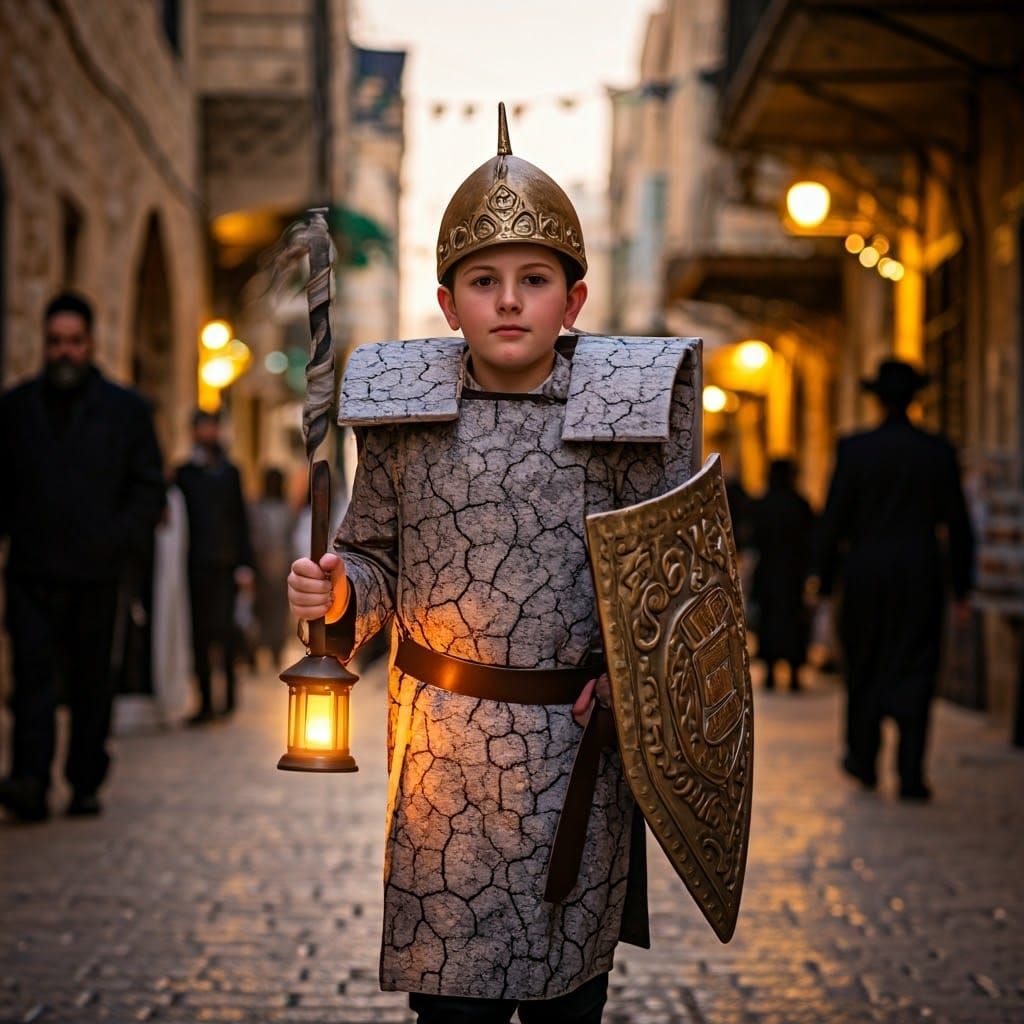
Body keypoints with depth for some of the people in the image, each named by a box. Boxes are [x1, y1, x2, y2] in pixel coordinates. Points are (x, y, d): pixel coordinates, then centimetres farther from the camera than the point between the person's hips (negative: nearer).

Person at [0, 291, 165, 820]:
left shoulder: (126, 409, 8)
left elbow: (149, 485, 7)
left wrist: (123, 539, -6)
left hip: (95, 571, 0)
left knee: (91, 681, 6)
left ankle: (86, 783, 14)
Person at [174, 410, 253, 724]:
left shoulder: (230, 472, 14)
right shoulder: (184, 472, 11)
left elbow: (240, 519, 10)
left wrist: (244, 563, 1)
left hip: (225, 563, 0)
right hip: (197, 564, 0)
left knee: (224, 627, -7)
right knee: (200, 633, -1)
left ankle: (229, 694, 3)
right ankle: (206, 701, 3)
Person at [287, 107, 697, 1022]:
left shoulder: (625, 406, -3)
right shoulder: (402, 409, 2)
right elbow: (380, 556, 9)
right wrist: (339, 593, -12)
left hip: (575, 741, 0)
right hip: (443, 742, 1)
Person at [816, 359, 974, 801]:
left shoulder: (854, 449, -5)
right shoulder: (938, 451, 0)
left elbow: (834, 520, -4)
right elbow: (956, 523, 2)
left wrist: (825, 581, 4)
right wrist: (961, 588, 9)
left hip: (865, 572, 0)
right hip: (920, 575, 0)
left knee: (864, 666, 15)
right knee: (914, 673, 2)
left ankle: (863, 759, 27)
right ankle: (911, 775, -4)